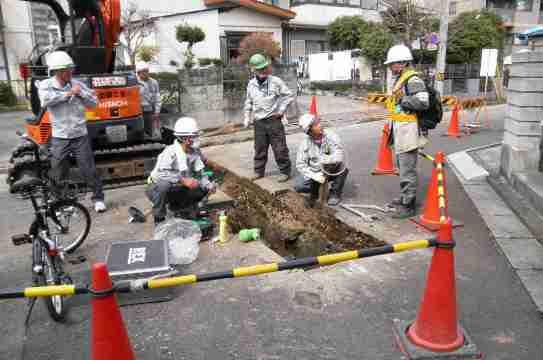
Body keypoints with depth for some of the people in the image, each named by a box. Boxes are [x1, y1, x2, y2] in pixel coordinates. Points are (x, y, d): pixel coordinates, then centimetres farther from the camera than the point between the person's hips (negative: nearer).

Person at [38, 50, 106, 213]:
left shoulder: (77, 84, 1)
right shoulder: (45, 85, -3)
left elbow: (94, 103, 2)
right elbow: (45, 100, -24)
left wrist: (81, 92, -13)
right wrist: (68, 93, -19)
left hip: (80, 136, 0)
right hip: (59, 138, 0)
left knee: (89, 170, 4)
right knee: (58, 174, 11)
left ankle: (98, 198, 18)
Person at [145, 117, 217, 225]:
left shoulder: (195, 152, -5)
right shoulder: (170, 152, -27)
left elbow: (200, 175, -1)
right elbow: (160, 173, -40)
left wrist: (208, 185, -21)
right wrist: (183, 180, -43)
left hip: (177, 191, 6)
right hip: (157, 189, -6)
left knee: (204, 188, -5)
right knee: (164, 185, -40)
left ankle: (179, 208, 13)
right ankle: (159, 219, -17)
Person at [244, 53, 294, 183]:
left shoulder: (276, 81, -8)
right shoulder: (251, 84, 5)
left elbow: (289, 96, -2)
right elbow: (249, 102, 19)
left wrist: (281, 110, -6)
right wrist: (247, 116, 14)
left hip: (273, 120, -4)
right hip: (259, 122, 4)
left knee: (280, 148, 1)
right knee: (259, 149, 12)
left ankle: (285, 172, 13)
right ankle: (259, 171, 26)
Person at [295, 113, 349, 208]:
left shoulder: (330, 136, -18)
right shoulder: (305, 142, -11)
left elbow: (339, 155, -30)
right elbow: (300, 164, -14)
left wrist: (323, 160, -45)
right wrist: (314, 175, -27)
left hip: (333, 171, -1)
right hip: (314, 172, 1)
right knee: (299, 187, -22)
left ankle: (335, 193, -6)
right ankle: (315, 191, 15)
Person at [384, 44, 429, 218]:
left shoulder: (413, 80, -16)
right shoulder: (400, 80, 16)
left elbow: (423, 103, -26)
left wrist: (402, 100, -21)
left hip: (408, 130, -11)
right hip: (400, 129, 11)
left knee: (407, 169, -5)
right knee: (402, 165, 20)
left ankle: (408, 206, 2)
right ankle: (405, 197, 35)